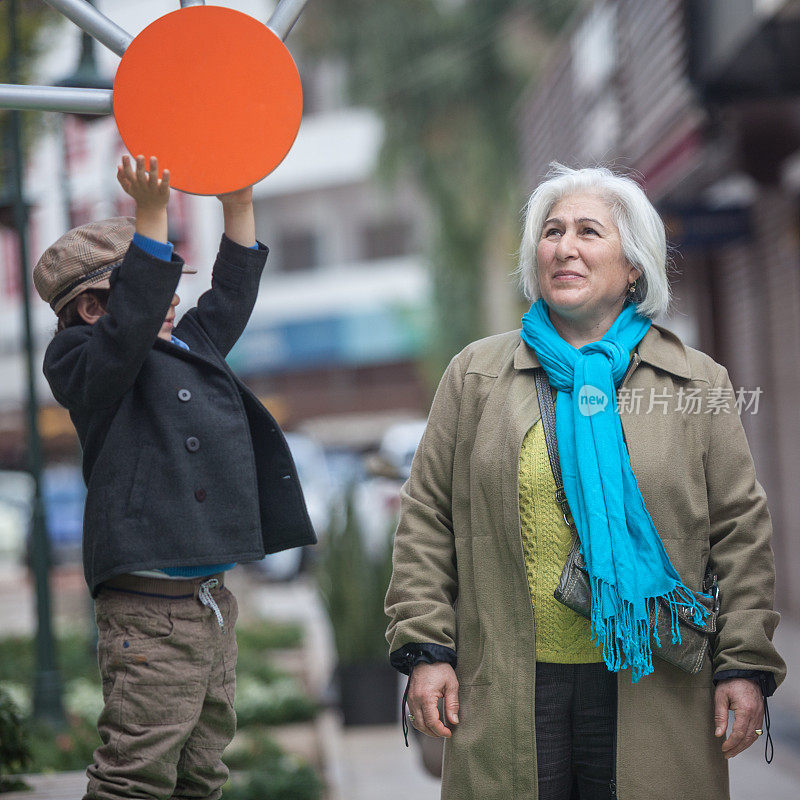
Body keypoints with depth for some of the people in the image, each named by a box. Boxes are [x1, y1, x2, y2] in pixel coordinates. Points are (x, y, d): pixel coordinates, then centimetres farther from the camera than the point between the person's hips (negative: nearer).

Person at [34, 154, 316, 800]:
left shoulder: (190, 348, 19)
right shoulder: (83, 364, -6)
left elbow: (230, 297, 30)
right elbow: (131, 323, -23)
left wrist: (239, 201, 23)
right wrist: (152, 213, -28)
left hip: (212, 601, 9)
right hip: (151, 613, -9)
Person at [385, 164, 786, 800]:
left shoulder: (698, 383, 8)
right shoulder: (474, 374, 9)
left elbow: (740, 531, 6)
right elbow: (427, 520, 8)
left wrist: (745, 664, -1)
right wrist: (424, 650, -1)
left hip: (650, 690, 0)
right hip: (507, 693, 0)